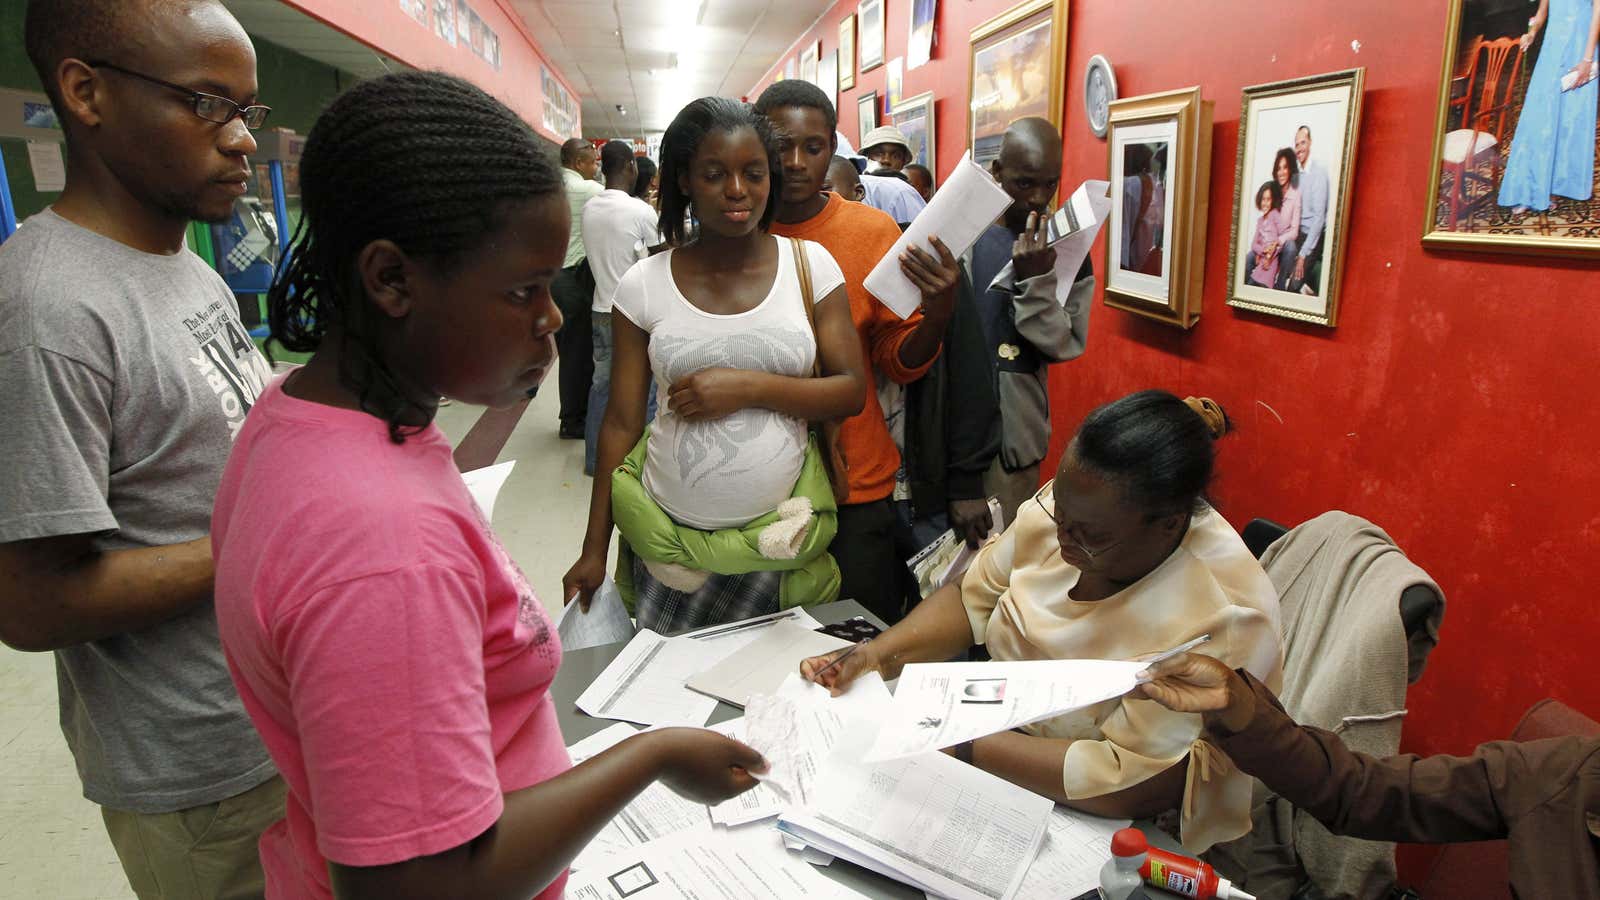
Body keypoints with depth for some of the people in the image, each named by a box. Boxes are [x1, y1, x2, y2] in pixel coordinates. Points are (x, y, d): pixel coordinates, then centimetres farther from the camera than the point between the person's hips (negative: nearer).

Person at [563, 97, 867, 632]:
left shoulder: (809, 264, -2)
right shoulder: (643, 285, -2)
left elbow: (852, 391, -3)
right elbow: (621, 423, 2)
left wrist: (749, 386, -17)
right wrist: (594, 548, 1)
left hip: (779, 541, 0)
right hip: (671, 538, 1)